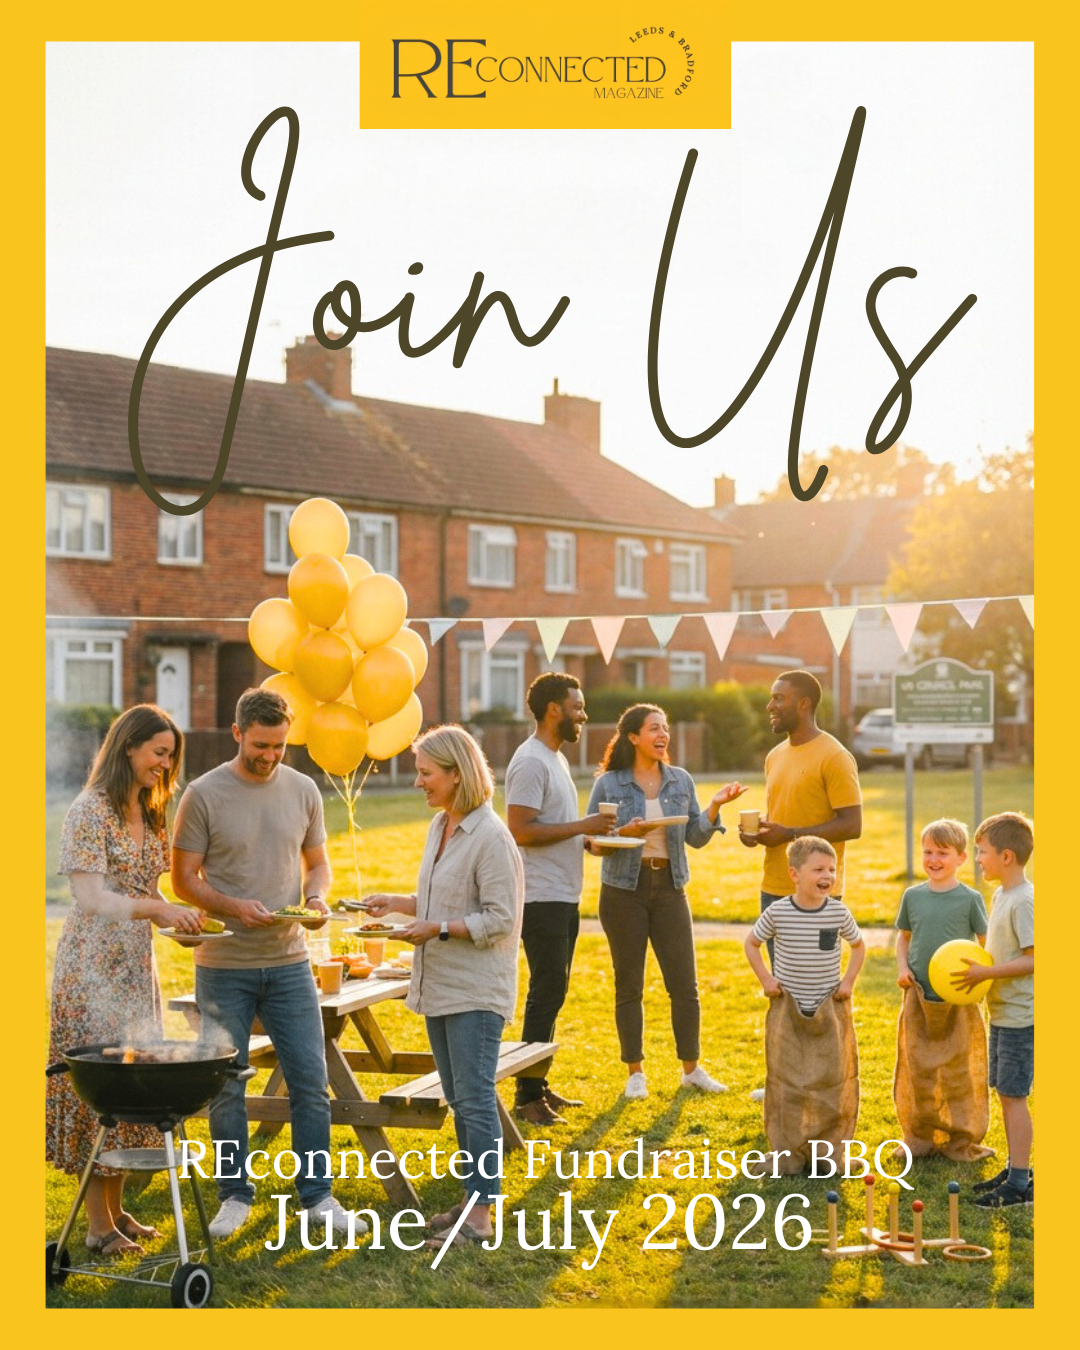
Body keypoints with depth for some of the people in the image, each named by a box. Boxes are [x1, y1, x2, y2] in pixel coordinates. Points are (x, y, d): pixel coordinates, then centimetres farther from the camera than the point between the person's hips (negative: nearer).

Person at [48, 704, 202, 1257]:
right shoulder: (90, 811, -12)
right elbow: (91, 899, -20)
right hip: (92, 968, -8)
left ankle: (116, 1209, 21)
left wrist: (177, 919, 6)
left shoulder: (149, 812, 13)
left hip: (136, 967, 8)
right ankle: (98, 1225, 5)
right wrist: (157, 909, -32)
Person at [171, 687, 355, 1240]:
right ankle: (235, 1196, 22)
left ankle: (317, 1195, 16)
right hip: (224, 967, -2)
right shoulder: (203, 795, -7)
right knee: (226, 1086, 7)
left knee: (311, 1081, 3)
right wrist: (235, 907, -19)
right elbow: (183, 879, -4)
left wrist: (317, 896, -9)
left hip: (289, 961, 3)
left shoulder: (303, 790, 4)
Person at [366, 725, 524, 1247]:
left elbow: (499, 918, -18)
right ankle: (474, 1196, 25)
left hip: (476, 989, -9)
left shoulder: (490, 837, -16)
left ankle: (481, 1213, -1)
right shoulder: (439, 827, 11)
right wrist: (394, 903, 10)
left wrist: (438, 929, -21)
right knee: (458, 1097, 15)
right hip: (440, 985, 9)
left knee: (474, 1097, -6)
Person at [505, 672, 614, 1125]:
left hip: (564, 897, 10)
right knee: (547, 993, -7)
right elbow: (522, 830, -22)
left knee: (552, 992, 14)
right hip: (542, 898, -10)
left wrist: (589, 841, 7)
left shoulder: (556, 759, 16)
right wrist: (582, 826, -19)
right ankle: (527, 1097, 0)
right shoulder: (531, 762, -15)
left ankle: (540, 1087, 22)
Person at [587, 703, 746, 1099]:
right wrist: (624, 833, -19)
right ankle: (635, 1072, 15)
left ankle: (691, 1068, 17)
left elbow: (696, 837, 7)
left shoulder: (681, 781, 7)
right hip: (624, 889, -3)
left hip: (669, 887, 3)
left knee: (685, 984, 3)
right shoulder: (608, 784, -3)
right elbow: (591, 840, -2)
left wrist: (715, 806, -8)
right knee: (629, 985, 4)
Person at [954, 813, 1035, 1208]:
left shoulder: (1024, 901, -19)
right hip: (1001, 1013, 9)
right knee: (1004, 1093, 15)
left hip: (1020, 1017, -9)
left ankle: (1021, 1184, 2)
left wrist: (985, 973, -21)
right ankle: (1016, 1169, 25)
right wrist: (976, 968, 5)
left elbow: (1032, 959, -23)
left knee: (1013, 1096, -5)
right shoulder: (1001, 895, 11)